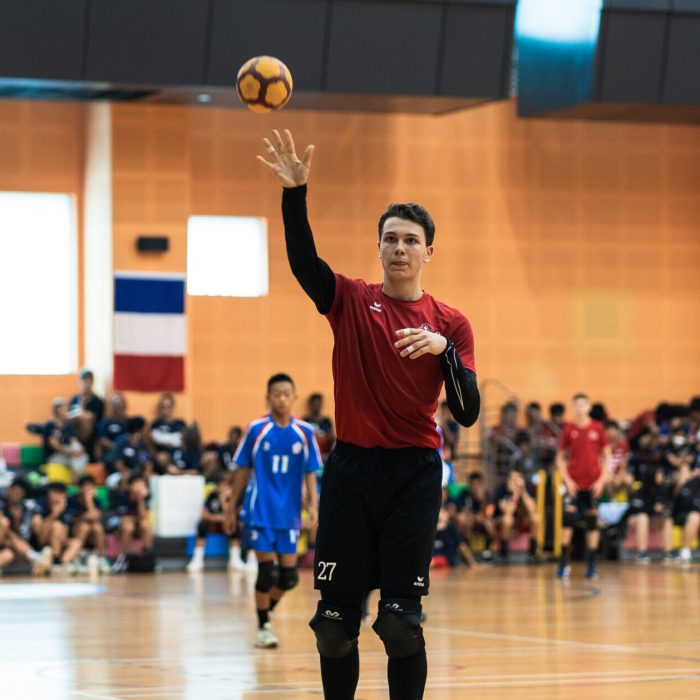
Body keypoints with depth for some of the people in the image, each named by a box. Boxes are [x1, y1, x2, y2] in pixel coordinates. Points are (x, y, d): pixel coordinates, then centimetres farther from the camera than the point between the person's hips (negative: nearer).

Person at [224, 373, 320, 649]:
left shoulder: (304, 432, 1)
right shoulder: (256, 429, -5)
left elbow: (310, 473, 5)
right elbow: (242, 470, 2)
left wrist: (312, 505, -7)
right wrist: (231, 507, 3)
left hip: (289, 515, 3)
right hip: (261, 512, -3)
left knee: (289, 576, 2)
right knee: (267, 571, -6)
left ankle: (267, 610, 29)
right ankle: (263, 627, 9)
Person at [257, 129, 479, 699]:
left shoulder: (451, 324, 4)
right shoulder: (351, 301, 6)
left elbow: (467, 415, -3)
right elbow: (303, 260, -13)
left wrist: (444, 350, -19)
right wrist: (295, 191, -27)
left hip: (414, 475, -1)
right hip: (351, 467, 1)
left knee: (401, 621, -8)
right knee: (335, 620, 2)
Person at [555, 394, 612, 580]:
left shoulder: (597, 428, 2)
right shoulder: (569, 429, 2)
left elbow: (607, 456, 5)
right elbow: (560, 457, 7)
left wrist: (602, 480, -4)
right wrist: (567, 479, -5)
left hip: (593, 484, 0)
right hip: (574, 483, 0)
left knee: (592, 522, 2)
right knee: (567, 520, -9)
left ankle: (591, 564, 7)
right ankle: (564, 563, -3)